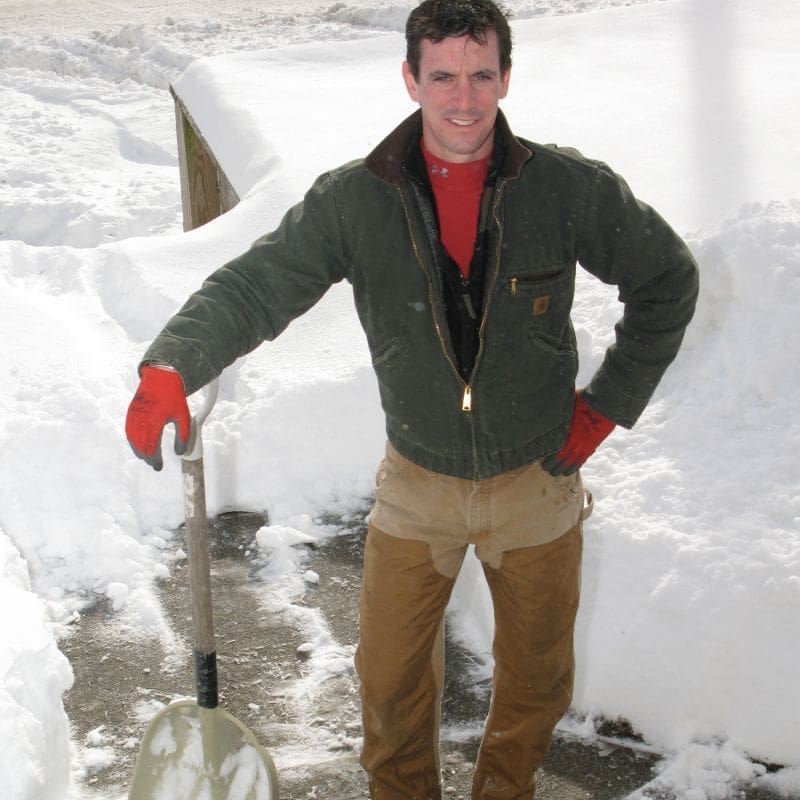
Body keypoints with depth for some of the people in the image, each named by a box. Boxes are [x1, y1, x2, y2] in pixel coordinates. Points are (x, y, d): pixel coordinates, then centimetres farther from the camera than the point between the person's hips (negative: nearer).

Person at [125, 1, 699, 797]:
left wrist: (607, 406, -2)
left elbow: (667, 281, -1)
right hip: (417, 485, 0)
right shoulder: (353, 201, -14)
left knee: (536, 680, 18)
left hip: (537, 483, 0)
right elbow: (252, 287, -18)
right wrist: (168, 368, -37)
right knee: (391, 679, 13)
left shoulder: (568, 187, -14)